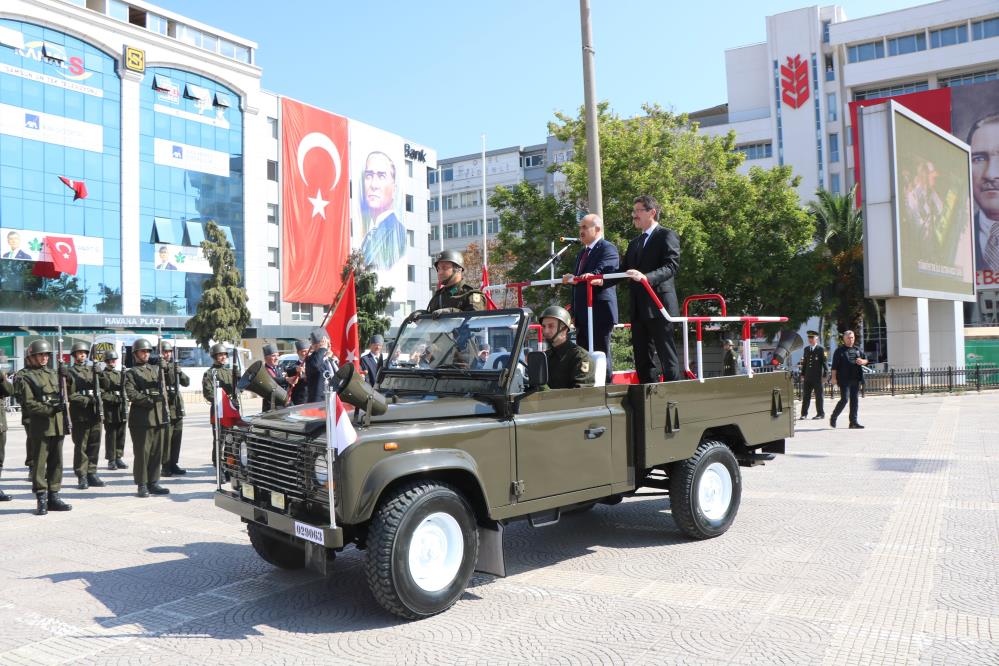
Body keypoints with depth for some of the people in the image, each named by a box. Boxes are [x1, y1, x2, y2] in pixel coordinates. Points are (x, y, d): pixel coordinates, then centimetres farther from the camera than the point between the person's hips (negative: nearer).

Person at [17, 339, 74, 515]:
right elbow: (28, 403, -10)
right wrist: (50, 410, -21)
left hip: (58, 425, 6)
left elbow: (69, 392, 17)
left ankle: (54, 497, 16)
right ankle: (42, 500, 4)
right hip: (40, 426, -6)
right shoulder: (25, 377, -2)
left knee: (56, 462, 9)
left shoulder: (53, 373, 14)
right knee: (40, 463, -1)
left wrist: (67, 377, -1)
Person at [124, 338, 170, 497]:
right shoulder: (131, 373, 4)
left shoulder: (156, 369, 19)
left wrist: (166, 413, 14)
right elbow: (131, 394, -10)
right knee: (142, 452, -4)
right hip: (141, 418, -5)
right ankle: (142, 485, 3)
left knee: (157, 452, 6)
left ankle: (153, 483, 13)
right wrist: (148, 400, -18)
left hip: (159, 417, 5)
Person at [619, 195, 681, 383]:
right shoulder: (634, 243, 23)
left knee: (667, 357, -5)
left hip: (659, 305, -8)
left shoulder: (667, 236, -2)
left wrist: (646, 277, -31)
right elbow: (623, 270, 19)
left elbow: (672, 266, -15)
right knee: (642, 359, 9)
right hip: (638, 309, 8)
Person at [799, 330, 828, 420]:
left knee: (818, 396, 2)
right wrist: (802, 374, 13)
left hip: (817, 376, -5)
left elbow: (824, 362, -6)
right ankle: (804, 414, 12)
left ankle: (820, 414, 10)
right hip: (808, 376, 5)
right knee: (806, 395, 6)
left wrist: (825, 374, -11)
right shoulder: (806, 349, 14)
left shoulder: (821, 349, -3)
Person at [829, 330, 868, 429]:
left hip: (856, 379, 5)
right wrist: (834, 377, -11)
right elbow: (835, 365, -4)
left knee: (854, 400, 5)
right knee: (844, 399, -10)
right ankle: (833, 417, 7)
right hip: (844, 379, -5)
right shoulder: (839, 350, 0)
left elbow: (866, 359, 22)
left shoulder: (858, 350, 16)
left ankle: (853, 422, 10)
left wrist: (862, 361, -3)